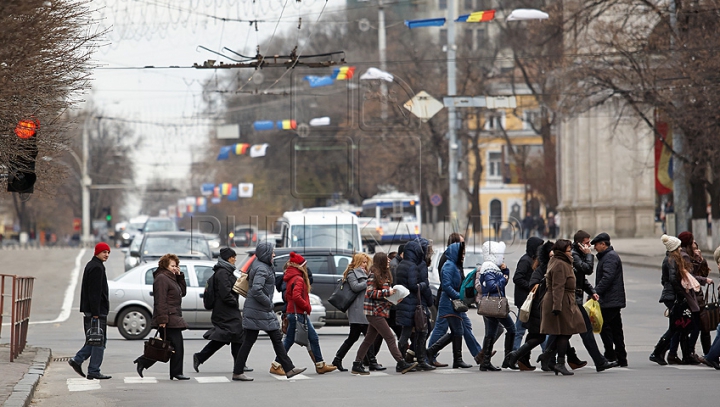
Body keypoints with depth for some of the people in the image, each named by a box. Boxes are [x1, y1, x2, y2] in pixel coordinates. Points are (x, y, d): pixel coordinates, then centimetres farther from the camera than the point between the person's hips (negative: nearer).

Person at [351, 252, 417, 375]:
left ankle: (357, 366, 13)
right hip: (374, 312, -10)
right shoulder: (374, 275, -11)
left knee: (369, 339, 10)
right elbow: (371, 293, -16)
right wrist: (387, 292, -19)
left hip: (380, 312, 10)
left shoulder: (384, 275, 17)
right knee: (390, 337, -10)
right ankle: (401, 364, -10)